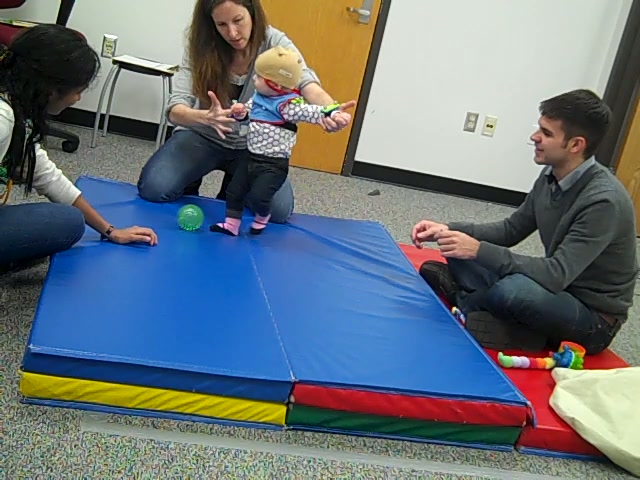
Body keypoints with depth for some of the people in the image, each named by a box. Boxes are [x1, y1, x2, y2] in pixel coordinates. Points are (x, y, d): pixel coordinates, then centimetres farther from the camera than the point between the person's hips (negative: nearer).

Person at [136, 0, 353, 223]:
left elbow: (306, 82, -34)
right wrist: (205, 117, -49)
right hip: (203, 136, 0)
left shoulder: (274, 42, -17)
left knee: (279, 211, -20)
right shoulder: (200, 46, -17)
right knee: (153, 188, -23)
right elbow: (175, 110, -24)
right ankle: (190, 188, 13)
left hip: (254, 144, 1)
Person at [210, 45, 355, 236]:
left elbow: (308, 112, -33)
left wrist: (332, 111, -49)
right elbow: (247, 116, 16)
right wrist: (240, 113, -8)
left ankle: (262, 217, 20)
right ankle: (231, 224, 29)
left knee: (258, 196, -14)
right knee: (234, 191, 12)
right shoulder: (258, 97, 5)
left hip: (274, 165, -8)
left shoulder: (288, 104, -20)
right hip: (251, 158, 8)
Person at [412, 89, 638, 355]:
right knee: (459, 253, -1)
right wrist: (449, 230, -8)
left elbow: (557, 275, -33)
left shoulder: (604, 201, -27)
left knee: (513, 288, -36)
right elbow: (511, 229, 7)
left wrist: (479, 250, -36)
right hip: (559, 292, 7)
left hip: (594, 318, -7)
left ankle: (463, 306, -8)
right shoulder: (551, 175, -2)